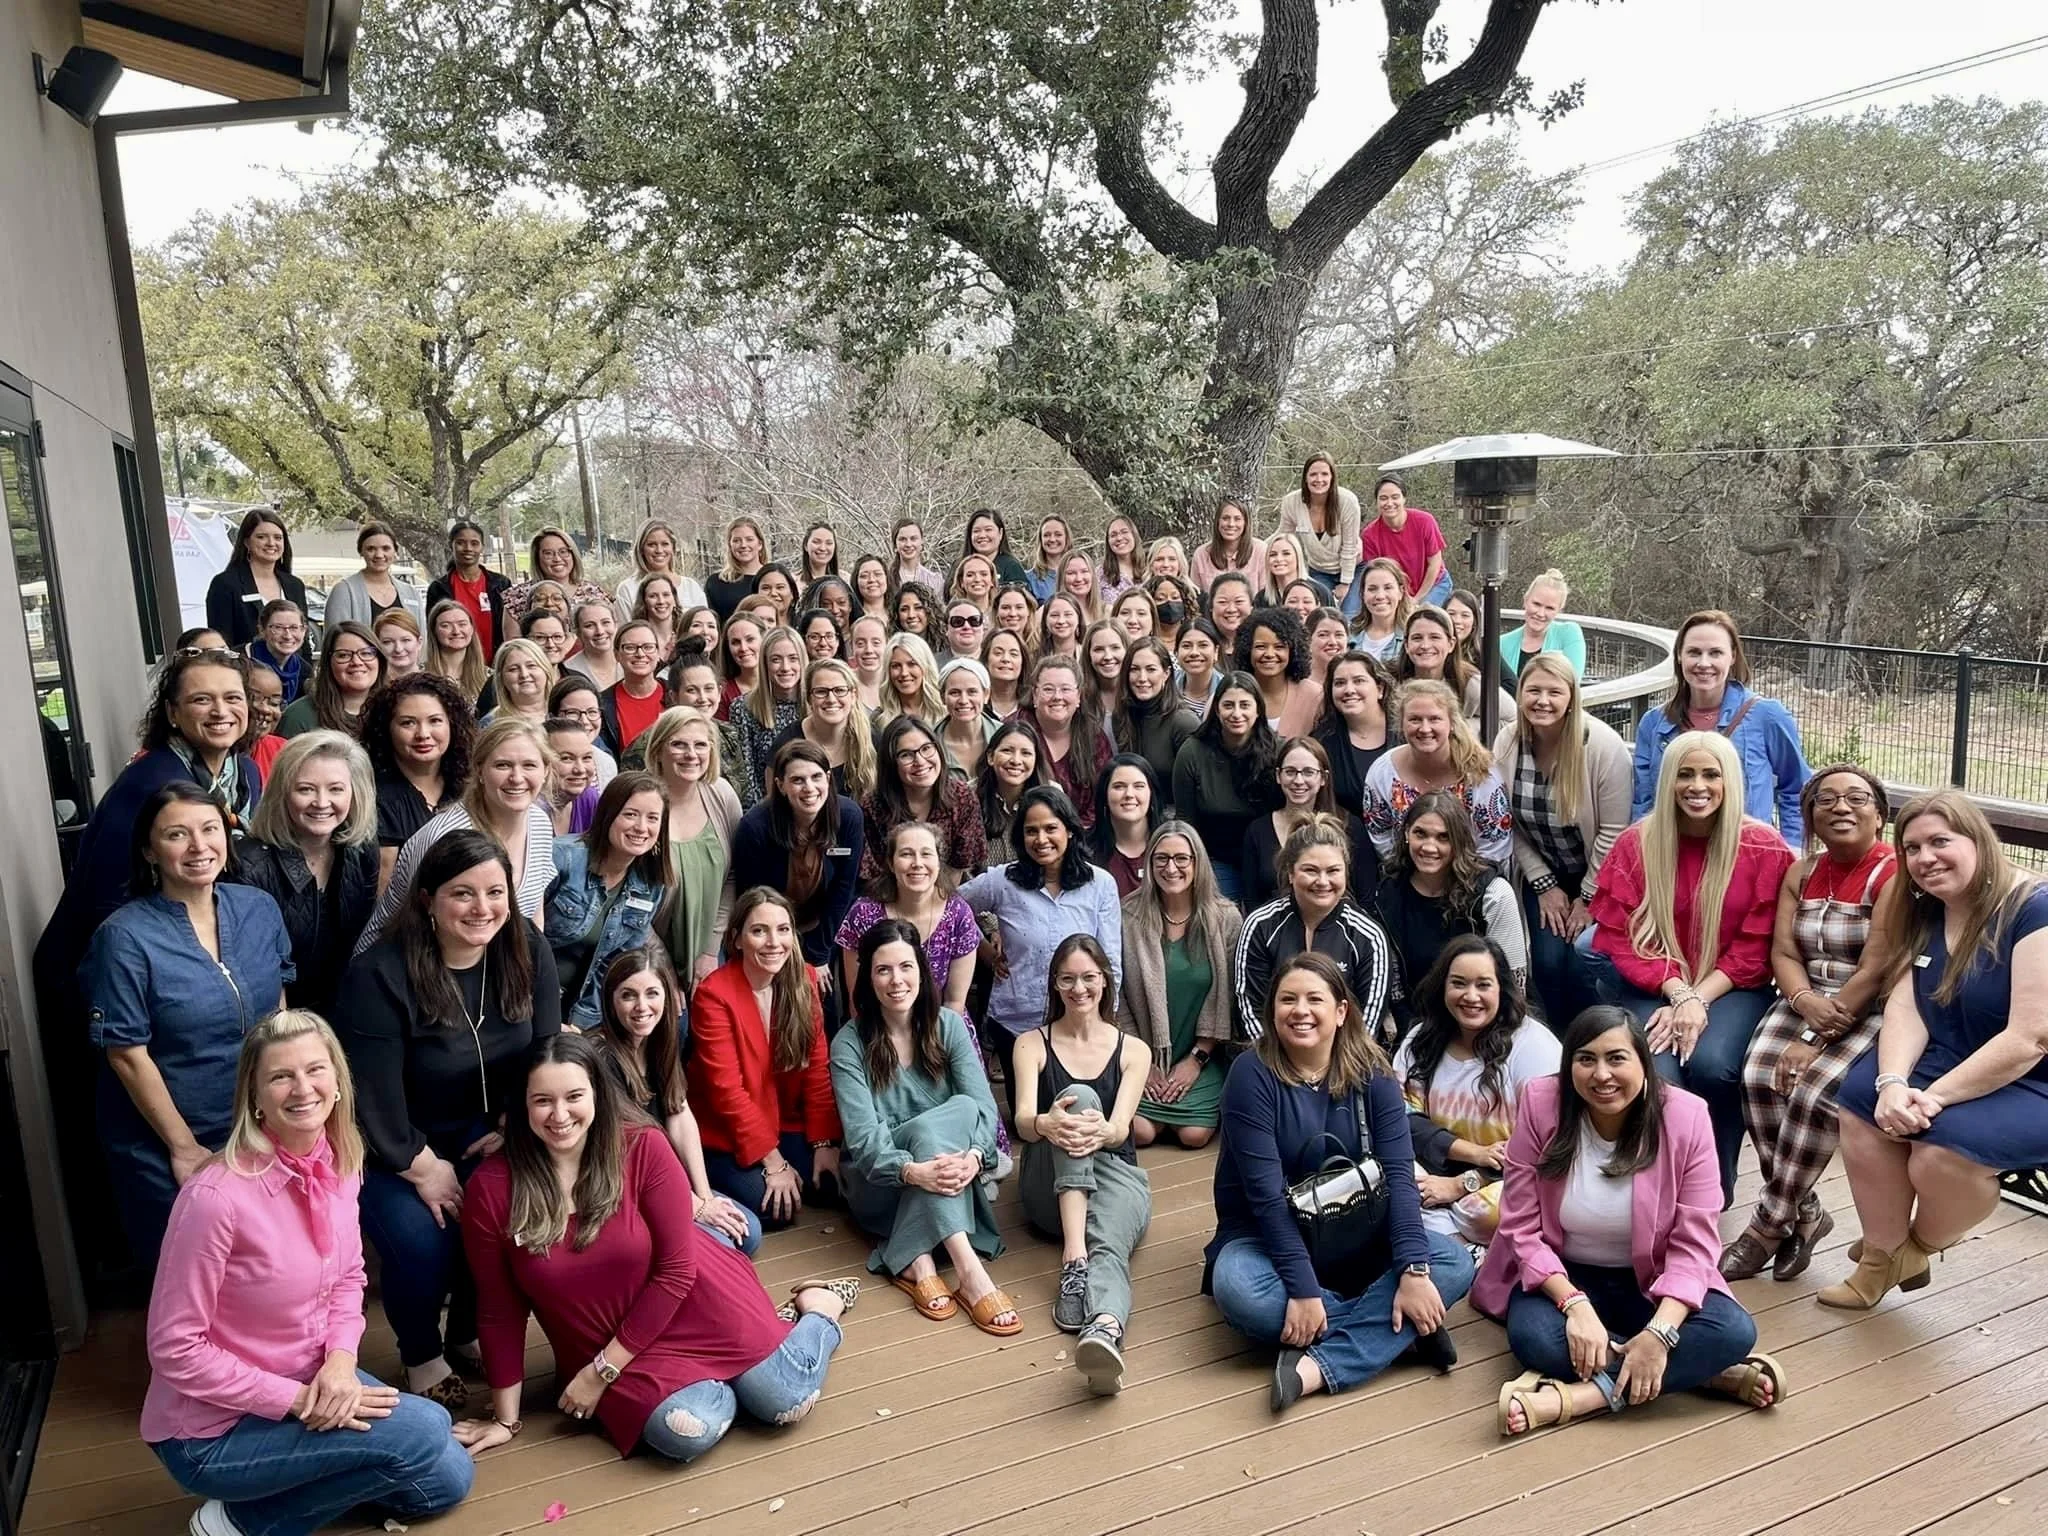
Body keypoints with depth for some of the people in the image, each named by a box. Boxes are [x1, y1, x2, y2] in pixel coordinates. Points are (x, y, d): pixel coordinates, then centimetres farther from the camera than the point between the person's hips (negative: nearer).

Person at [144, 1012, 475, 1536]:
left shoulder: (339, 1163, -6)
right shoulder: (217, 1195, -29)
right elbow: (174, 1349, -22)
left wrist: (341, 1359, -13)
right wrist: (296, 1400, -22)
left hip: (308, 1382, 7)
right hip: (211, 1430, -7)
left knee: (447, 1480, 7)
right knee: (422, 1432, -20)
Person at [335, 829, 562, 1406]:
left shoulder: (528, 952, -11)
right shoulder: (379, 975, -23)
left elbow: (544, 1052, -5)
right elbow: (374, 1093, -21)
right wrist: (423, 1169, -18)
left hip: (485, 1131, 4)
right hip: (394, 1144, -3)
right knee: (423, 1244, -26)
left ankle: (470, 1331, 10)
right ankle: (421, 1354, 8)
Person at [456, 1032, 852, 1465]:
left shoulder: (644, 1148, -20)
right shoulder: (491, 1188, -16)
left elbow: (676, 1269, -15)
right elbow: (499, 1313, -5)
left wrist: (602, 1372, -14)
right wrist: (506, 1418, 1)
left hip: (693, 1303, -1)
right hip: (606, 1342, 1)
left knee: (787, 1402, -11)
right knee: (687, 1433, -25)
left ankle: (820, 1307, 22)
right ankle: (714, 1383, 12)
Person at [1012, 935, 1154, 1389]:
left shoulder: (1133, 1050, 10)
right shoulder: (1032, 1045, 9)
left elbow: (1120, 1127, -7)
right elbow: (1023, 1121, -8)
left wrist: (1100, 1133, -33)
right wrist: (1046, 1123, -34)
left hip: (1115, 1176, 0)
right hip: (1049, 1188, 0)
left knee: (1109, 1243, -35)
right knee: (1080, 1097, -29)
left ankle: (1106, 1332, -68)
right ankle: (1074, 1256, -42)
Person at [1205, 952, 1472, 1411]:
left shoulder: (1372, 1073, -5)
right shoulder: (1252, 1073, -16)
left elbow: (1397, 1174, -15)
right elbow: (1266, 1193, -22)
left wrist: (1413, 1270, -28)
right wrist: (1303, 1288, -29)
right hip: (1268, 1237, -3)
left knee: (1455, 1262, -19)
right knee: (1238, 1288, -35)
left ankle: (1316, 1368, -28)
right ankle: (1398, 1332, -18)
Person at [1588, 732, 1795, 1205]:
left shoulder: (1764, 848, -4)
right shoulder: (1637, 844, -2)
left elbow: (1753, 950, -4)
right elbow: (1619, 938, -4)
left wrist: (1697, 999, -16)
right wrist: (1678, 993, -18)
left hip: (1731, 989, 0)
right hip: (1655, 989, 1)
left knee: (1712, 1064, -31)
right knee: (1657, 1075, -28)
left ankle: (1716, 1184, -4)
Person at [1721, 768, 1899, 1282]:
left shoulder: (1894, 875, -11)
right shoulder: (1801, 874, 10)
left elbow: (1874, 971, -17)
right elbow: (1783, 953, 3)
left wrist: (1815, 1040, -19)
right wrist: (1807, 1003, -19)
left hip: (1873, 1011, -5)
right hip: (1804, 1002, 5)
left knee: (1813, 1090, -28)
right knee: (1759, 1076, -22)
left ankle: (1767, 1228, -11)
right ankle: (1803, 1213, -5)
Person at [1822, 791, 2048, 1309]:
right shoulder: (1922, 913, 5)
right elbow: (1905, 1008, -4)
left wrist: (1933, 1098, -26)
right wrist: (1893, 1082, -24)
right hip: (1949, 1061, 7)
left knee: (1943, 1146, -31)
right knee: (1858, 1101, -19)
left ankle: (1920, 1245, 2)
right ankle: (1884, 1256, -3)